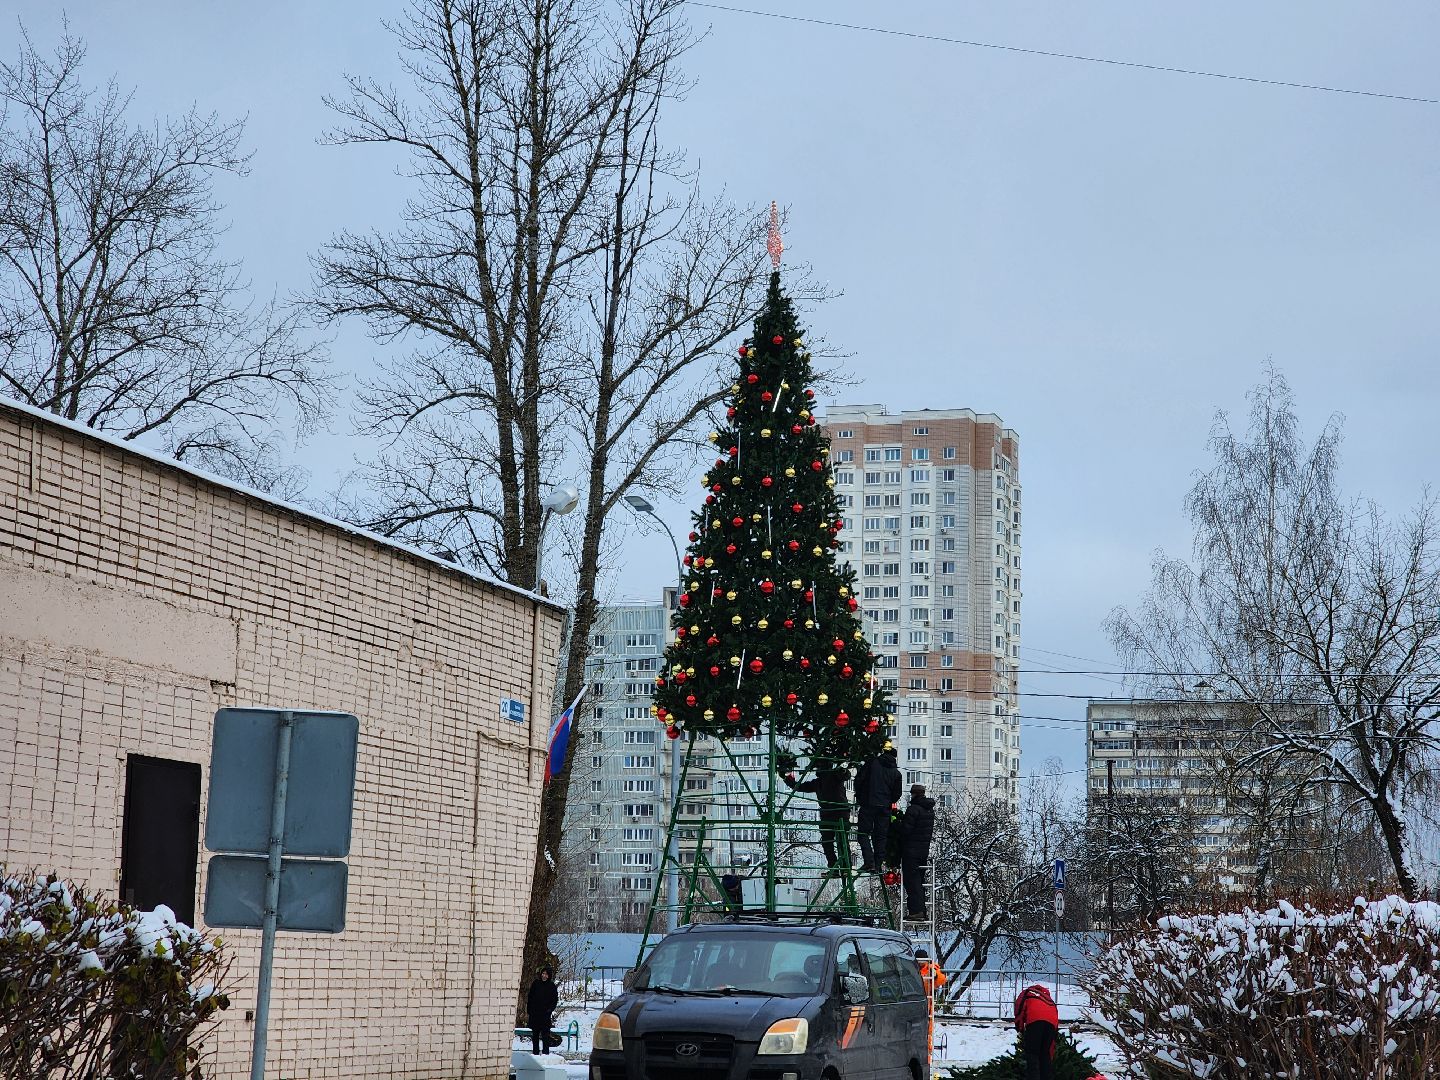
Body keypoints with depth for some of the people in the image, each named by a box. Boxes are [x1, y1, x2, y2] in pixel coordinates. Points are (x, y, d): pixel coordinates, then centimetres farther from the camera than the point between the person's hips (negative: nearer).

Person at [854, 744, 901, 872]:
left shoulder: (872, 763, -2)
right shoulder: (896, 773, 5)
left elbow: (858, 780, -4)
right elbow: (897, 794, 8)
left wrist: (859, 797, 10)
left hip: (868, 804, -3)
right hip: (885, 808, 3)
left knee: (864, 833, 1)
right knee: (880, 836, 10)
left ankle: (869, 863, -13)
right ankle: (877, 865, 8)